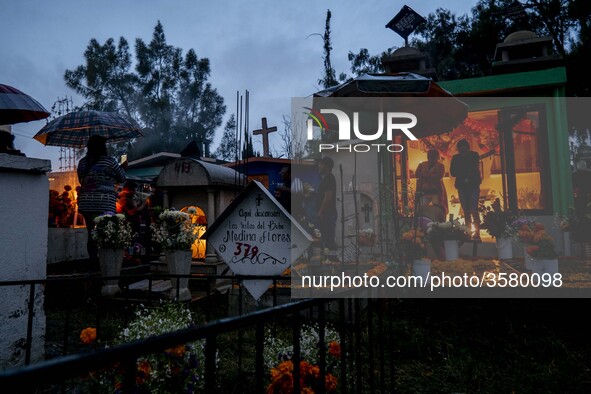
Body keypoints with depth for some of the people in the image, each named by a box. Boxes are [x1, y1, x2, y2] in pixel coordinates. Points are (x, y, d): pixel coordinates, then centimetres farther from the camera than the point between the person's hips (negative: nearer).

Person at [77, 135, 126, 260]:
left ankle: (93, 260, 10)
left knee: (91, 234, 8)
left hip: (86, 203, 5)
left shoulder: (82, 162, 10)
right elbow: (122, 178, 8)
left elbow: (81, 180, 22)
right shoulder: (110, 161, -4)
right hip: (105, 204, -5)